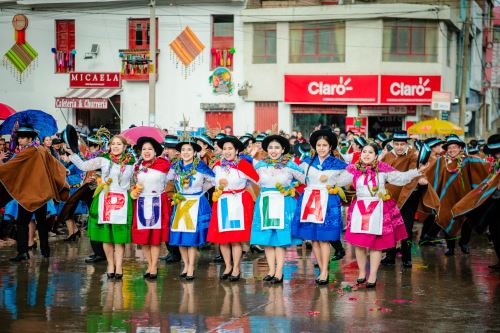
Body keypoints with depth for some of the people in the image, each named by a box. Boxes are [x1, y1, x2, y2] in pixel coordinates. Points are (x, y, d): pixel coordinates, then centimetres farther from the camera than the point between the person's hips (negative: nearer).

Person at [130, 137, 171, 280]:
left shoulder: (162, 164, -3)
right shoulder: (137, 166, 9)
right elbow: (133, 183, 17)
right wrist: (133, 191, -3)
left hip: (157, 204, -3)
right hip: (141, 204, 3)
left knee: (155, 237, -3)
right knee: (143, 237, 3)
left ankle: (154, 267, 5)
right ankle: (150, 265, 15)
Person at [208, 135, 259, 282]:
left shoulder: (244, 165, -7)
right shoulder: (218, 165, 9)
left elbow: (258, 180, -8)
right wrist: (219, 185, 12)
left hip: (239, 203, -5)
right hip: (221, 203, 5)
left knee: (236, 238, -5)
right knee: (221, 237, 3)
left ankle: (236, 269, 5)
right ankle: (228, 266, 16)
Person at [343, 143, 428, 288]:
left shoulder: (383, 169, 1)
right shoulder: (353, 169, 4)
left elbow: (400, 178, 2)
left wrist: (417, 172, -5)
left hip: (378, 209, -1)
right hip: (359, 209, 1)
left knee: (376, 243, 0)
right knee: (358, 242, 1)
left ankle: (373, 276, 8)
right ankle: (362, 272, 19)